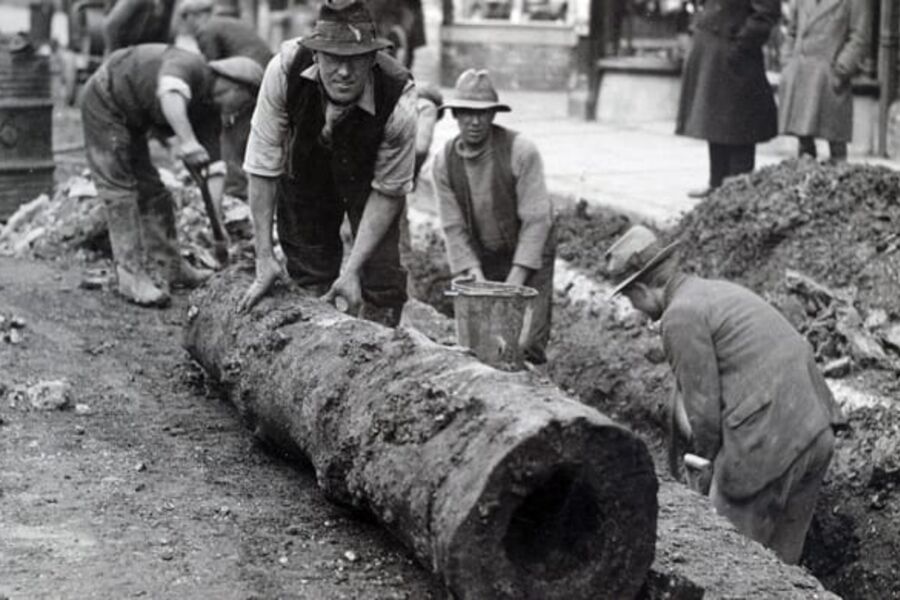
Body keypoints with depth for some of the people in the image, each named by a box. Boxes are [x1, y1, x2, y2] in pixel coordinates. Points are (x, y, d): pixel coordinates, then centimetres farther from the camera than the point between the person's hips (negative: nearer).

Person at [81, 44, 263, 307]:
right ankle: (131, 277, -14)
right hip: (105, 103, -9)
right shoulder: (190, 67, -28)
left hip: (131, 119, 9)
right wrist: (187, 141, -62)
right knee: (119, 191, -12)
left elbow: (213, 168, -5)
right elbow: (170, 95, -51)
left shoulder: (208, 111, -2)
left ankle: (172, 266, 22)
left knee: (152, 191, 12)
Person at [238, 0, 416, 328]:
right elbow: (262, 166, -23)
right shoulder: (285, 68, -33)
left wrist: (353, 269, -25)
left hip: (367, 171, -1)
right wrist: (265, 258, -22)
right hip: (304, 166, 1)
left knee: (382, 281, -12)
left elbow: (388, 190, -21)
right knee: (309, 277, 5)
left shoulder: (399, 99, -35)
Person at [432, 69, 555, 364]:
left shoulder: (521, 152, -19)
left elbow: (536, 219, -19)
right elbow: (453, 227, -5)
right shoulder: (444, 161, -7)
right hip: (481, 260, 4)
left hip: (528, 257, -3)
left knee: (526, 347, -13)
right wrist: (473, 272, -15)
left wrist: (516, 278, -22)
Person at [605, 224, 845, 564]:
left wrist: (709, 458, 9)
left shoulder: (681, 315, -7)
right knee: (778, 558, 17)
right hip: (814, 431, 9)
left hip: (767, 445, -9)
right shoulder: (720, 292, 23)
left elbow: (703, 405, -8)